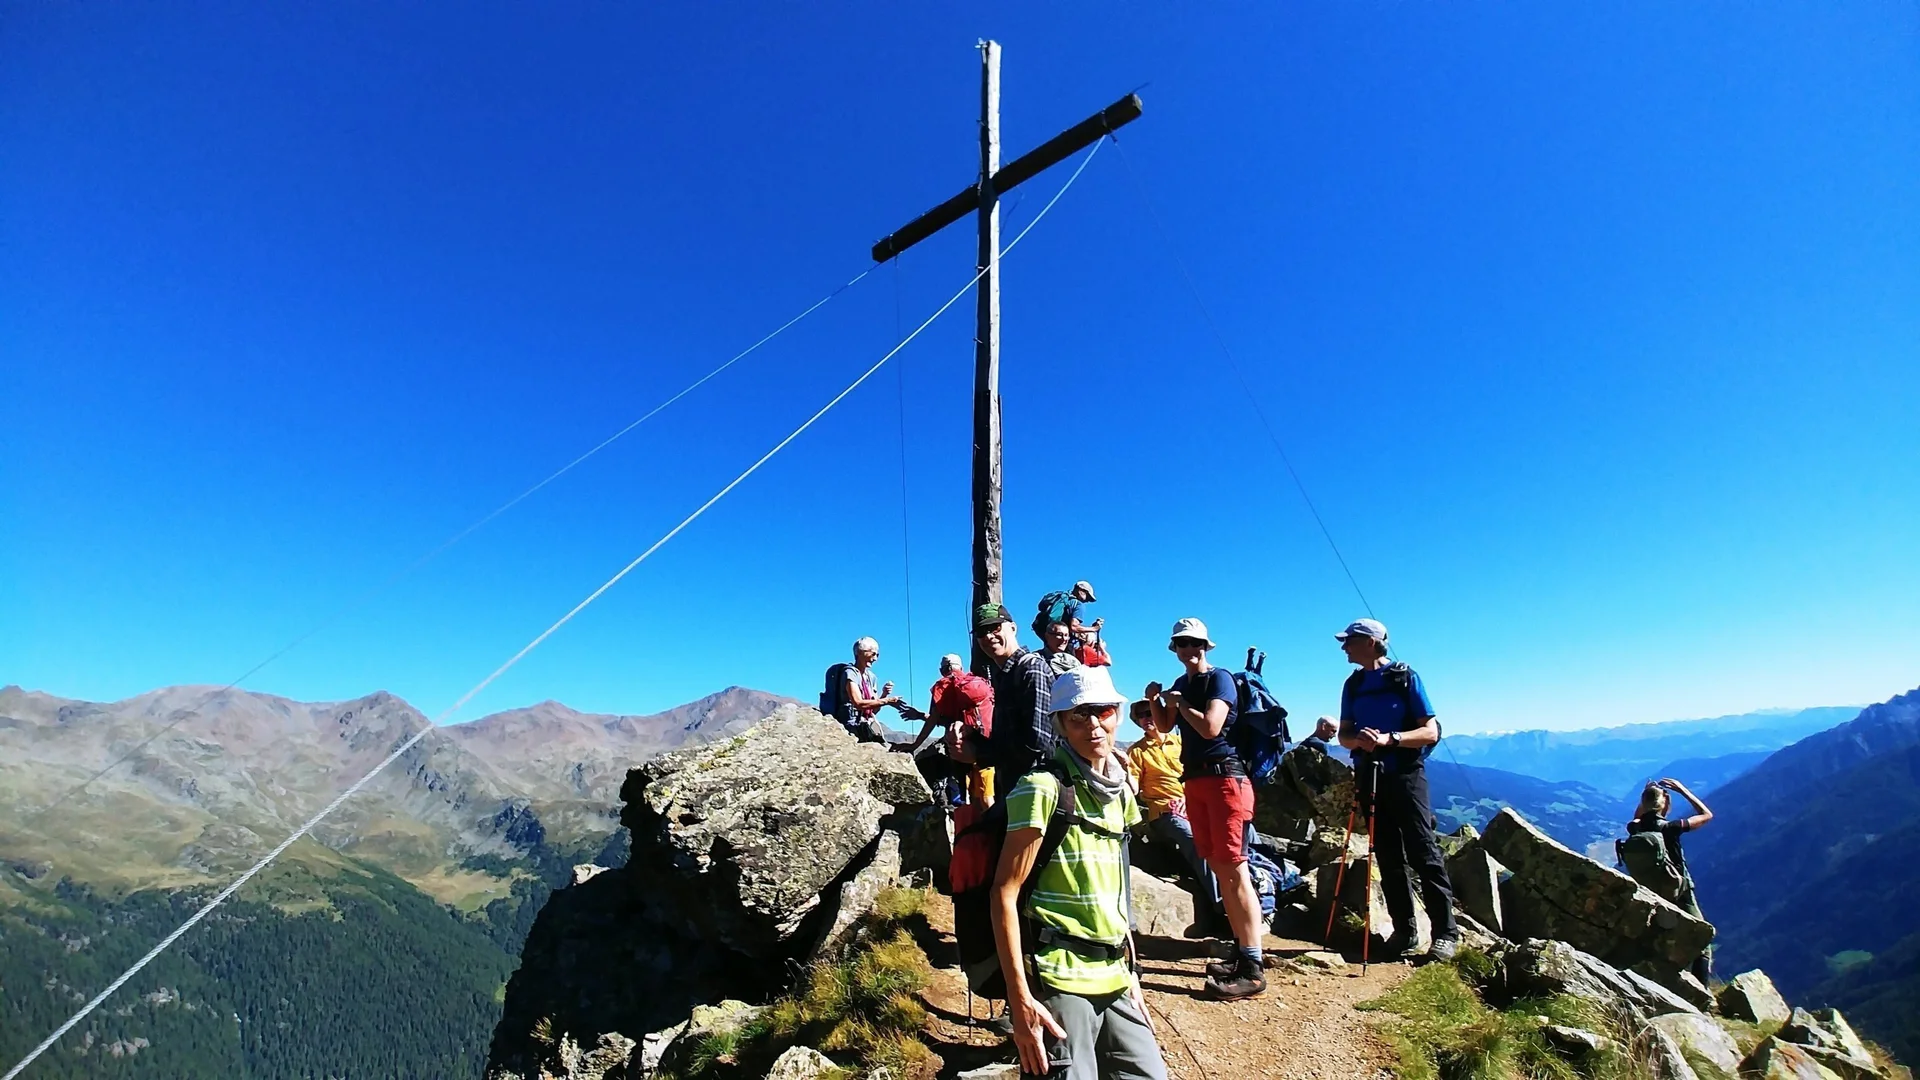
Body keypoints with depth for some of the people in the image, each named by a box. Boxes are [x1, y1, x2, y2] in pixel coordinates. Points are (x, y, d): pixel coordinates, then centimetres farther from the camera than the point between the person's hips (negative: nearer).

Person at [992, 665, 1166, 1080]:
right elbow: (1004, 893, -16)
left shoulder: (1119, 791, 8)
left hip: (1111, 977, 7)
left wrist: (1129, 972, 14)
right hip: (1058, 980, -7)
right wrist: (1020, 998, -19)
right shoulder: (1044, 788, -15)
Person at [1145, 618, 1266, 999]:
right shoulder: (1182, 683, 15)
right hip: (1194, 780, 8)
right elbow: (1165, 726, 21)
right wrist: (1155, 700, 4)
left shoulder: (1219, 678, -8)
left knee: (1233, 869, -9)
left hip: (1224, 777, -8)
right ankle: (1240, 954, 19)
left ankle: (1253, 968, -5)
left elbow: (1210, 727, -21)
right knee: (1219, 869, 11)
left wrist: (1179, 702, -8)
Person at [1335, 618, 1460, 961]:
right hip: (1369, 776, 5)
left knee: (1424, 854, -4)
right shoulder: (1353, 684, 9)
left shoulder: (1406, 678, -4)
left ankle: (1445, 933, 5)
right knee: (1388, 857, 8)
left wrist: (1389, 738, -22)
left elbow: (1430, 732, -8)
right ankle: (1404, 931, 16)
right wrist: (1359, 739, -15)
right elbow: (1344, 735, 8)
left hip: (1406, 775, -5)